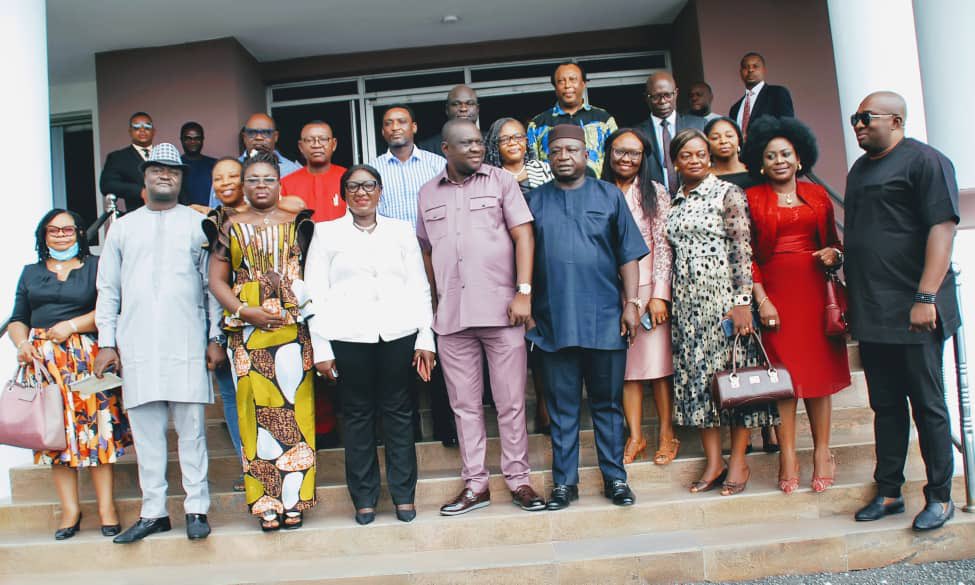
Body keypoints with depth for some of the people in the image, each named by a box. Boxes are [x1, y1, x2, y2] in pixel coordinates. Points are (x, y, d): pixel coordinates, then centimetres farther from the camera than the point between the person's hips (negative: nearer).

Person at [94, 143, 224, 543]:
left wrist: (216, 337, 0)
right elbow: (108, 289, 14)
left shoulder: (198, 224, 10)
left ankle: (196, 509, 7)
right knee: (146, 431, 4)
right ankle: (153, 512, 13)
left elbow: (214, 283, 7)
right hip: (136, 347, 2)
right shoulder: (123, 227, 15)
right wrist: (106, 342, 7)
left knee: (191, 429, -1)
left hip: (187, 344, -2)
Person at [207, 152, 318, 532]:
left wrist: (308, 307, -10)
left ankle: (293, 500, 5)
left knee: (293, 407, -3)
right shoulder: (231, 227, 11)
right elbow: (217, 280, 8)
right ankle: (267, 503, 7)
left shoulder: (298, 224, 10)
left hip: (293, 327, 0)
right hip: (248, 331, 1)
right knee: (257, 409, 0)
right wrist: (245, 311, -7)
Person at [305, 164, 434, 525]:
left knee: (399, 412, 3)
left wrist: (425, 338, 3)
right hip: (348, 336, -1)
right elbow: (314, 293, 5)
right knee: (357, 414, 3)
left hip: (398, 334, 1)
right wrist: (320, 348, -1)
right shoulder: (326, 233, 10)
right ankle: (364, 498, 14)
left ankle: (403, 495, 14)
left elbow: (419, 287, 11)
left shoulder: (402, 231, 14)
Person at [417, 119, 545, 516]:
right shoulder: (428, 193, 13)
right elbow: (426, 250, 18)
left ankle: (518, 480, 15)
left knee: (511, 402, 3)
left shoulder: (501, 182, 3)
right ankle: (475, 484, 18)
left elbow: (523, 236, -3)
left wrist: (524, 291, -12)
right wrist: (434, 302, 11)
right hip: (451, 317, 3)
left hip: (500, 309, -3)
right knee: (465, 405, 9)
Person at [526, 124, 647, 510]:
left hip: (605, 319, 0)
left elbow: (628, 255, 5)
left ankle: (615, 477, 18)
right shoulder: (535, 201, 9)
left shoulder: (609, 196, 8)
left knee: (608, 403, 7)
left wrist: (631, 303, -3)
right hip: (554, 320, 1)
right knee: (562, 407, 6)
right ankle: (564, 481, 15)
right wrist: (526, 306, 4)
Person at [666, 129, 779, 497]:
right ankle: (713, 460, 10)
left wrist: (743, 301, -16)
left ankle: (738, 460, 7)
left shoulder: (728, 194, -2)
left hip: (723, 296, -5)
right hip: (687, 301, 5)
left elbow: (742, 250, -9)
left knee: (731, 370, -2)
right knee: (695, 374, 3)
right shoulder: (673, 204, 13)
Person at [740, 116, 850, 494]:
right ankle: (787, 457, 2)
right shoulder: (752, 199, 4)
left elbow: (834, 242, 17)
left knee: (819, 367, 3)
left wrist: (833, 255, -7)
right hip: (775, 291, -2)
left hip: (814, 289, 2)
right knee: (781, 371, -2)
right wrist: (761, 300, -9)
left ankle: (822, 452, 12)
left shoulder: (817, 195, 11)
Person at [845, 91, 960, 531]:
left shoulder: (925, 161, -7)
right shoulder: (860, 170, 18)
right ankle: (888, 492, 21)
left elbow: (942, 229, -15)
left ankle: (940, 496, 15)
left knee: (928, 405, 3)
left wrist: (925, 298, -22)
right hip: (871, 313, 7)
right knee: (885, 405, 12)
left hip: (911, 313, -7)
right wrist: (849, 297, 17)